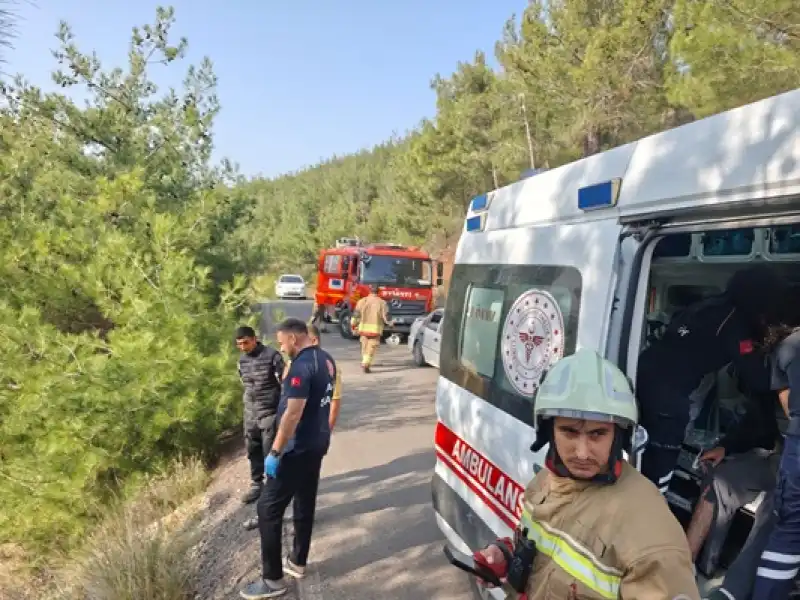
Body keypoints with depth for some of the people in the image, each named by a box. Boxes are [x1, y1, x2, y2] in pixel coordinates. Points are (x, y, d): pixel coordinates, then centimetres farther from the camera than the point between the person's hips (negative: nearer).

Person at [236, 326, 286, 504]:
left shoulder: (272, 356, -15)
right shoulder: (242, 360, 5)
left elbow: (284, 383, -11)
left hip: (270, 411, -6)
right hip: (250, 412, 6)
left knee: (270, 451, 0)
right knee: (253, 450, 13)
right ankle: (256, 484, 28)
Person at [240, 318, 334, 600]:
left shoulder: (301, 366, -23)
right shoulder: (325, 359, 6)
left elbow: (293, 414, -27)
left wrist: (275, 452, -22)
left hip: (299, 448, -9)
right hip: (318, 443, 10)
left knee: (268, 508, 0)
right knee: (305, 502, 19)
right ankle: (298, 562, 33)